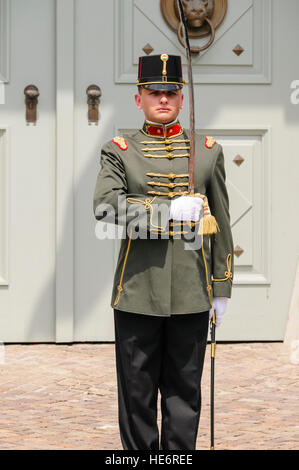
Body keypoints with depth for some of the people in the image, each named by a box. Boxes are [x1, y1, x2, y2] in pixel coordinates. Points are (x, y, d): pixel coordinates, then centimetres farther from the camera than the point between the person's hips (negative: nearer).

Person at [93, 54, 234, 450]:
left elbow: (221, 225, 11)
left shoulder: (208, 151, 9)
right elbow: (105, 205, -14)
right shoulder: (119, 151, 4)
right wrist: (170, 209, -23)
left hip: (191, 295, 1)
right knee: (137, 392, 6)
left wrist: (222, 287, 8)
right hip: (138, 292, -1)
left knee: (184, 391, 6)